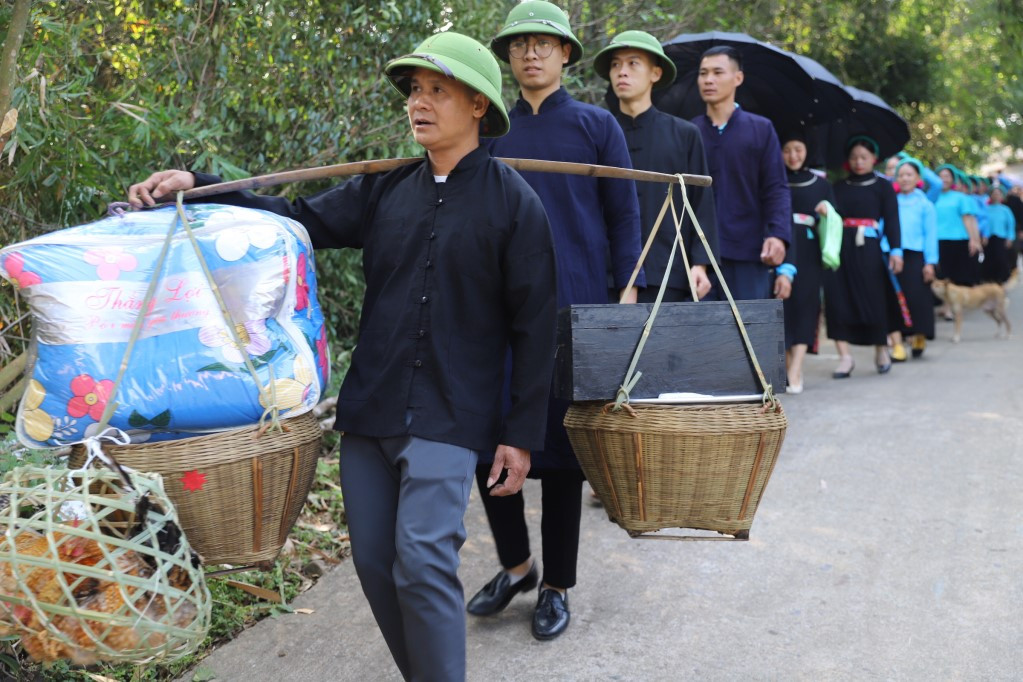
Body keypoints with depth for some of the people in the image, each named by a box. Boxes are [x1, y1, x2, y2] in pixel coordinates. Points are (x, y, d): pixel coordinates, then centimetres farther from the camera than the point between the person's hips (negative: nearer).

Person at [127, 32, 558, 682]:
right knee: (374, 561, 9)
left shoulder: (512, 201, -5)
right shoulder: (387, 190, 9)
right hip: (370, 406, 5)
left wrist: (522, 434, -7)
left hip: (447, 415, -5)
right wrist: (195, 187, -6)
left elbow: (534, 325, -5)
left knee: (421, 564, -15)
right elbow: (302, 219, 6)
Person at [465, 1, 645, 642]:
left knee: (562, 445, 3)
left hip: (575, 309, -2)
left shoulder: (597, 125, 4)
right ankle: (516, 562, 23)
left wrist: (627, 295, -4)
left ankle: (556, 586, 17)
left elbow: (624, 217, 3)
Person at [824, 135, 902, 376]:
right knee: (837, 299, -8)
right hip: (840, 246, 2)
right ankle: (844, 355, -5)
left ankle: (881, 350, 20)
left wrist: (896, 250, -10)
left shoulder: (882, 187, 6)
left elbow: (891, 220, -1)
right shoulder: (839, 187, 14)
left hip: (867, 248, -2)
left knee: (872, 298, 0)